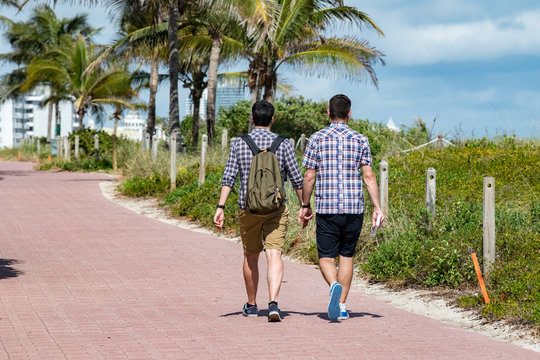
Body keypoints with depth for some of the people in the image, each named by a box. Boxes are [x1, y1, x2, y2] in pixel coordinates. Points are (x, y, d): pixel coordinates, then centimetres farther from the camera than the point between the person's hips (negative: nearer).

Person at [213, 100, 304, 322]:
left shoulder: (239, 143, 0)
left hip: (248, 208, 1)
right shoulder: (282, 144, -1)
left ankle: (251, 305, 28)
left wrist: (220, 208, -5)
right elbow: (296, 179, 1)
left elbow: (228, 177, -5)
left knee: (251, 257, 16)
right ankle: (273, 303, -25)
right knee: (274, 254, -7)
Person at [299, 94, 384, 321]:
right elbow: (368, 176, -1)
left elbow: (309, 176, 1)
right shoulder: (360, 140, 3)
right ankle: (342, 306, 13)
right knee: (346, 256, 13)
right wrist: (377, 208, 2)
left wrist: (305, 205, 12)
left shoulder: (317, 139, 1)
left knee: (326, 257, 4)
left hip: (326, 208, -2)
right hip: (354, 208, 2)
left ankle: (334, 286, -26)